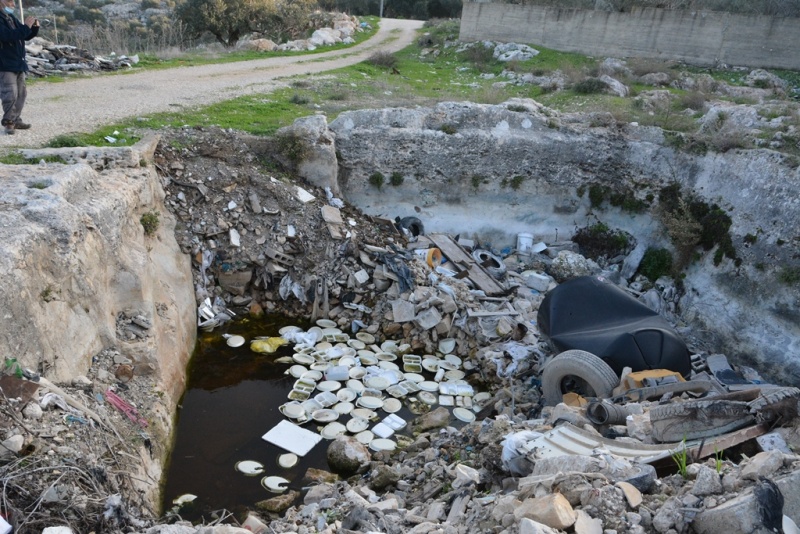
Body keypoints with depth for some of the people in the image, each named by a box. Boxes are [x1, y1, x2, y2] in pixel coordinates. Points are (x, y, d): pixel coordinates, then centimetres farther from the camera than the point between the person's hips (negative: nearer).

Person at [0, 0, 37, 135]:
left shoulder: (11, 17, 13)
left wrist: (34, 27, -1)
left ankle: (16, 120, 20)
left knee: (21, 94, 12)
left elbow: (26, 36, 18)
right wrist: (26, 27, -26)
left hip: (19, 63, 9)